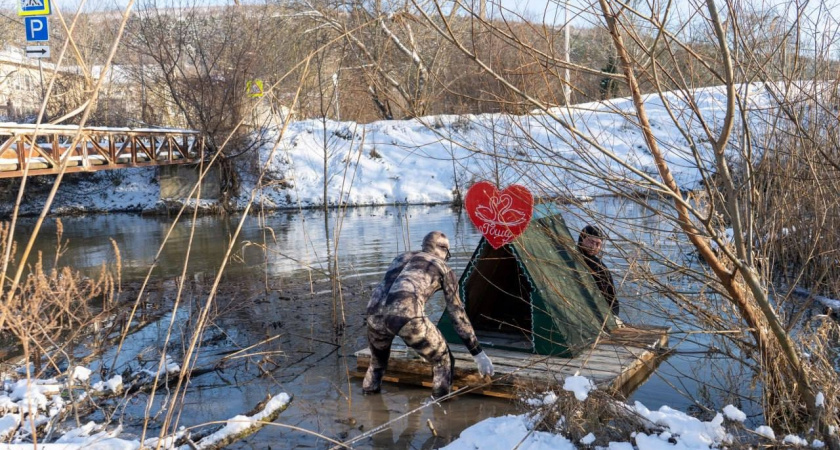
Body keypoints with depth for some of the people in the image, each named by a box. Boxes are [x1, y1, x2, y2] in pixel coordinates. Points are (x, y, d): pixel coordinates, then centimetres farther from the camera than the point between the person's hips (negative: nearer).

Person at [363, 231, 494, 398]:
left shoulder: (401, 258, 36)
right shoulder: (442, 267, 22)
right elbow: (457, 312, 22)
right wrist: (478, 353, 28)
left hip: (374, 313, 5)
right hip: (406, 315, -5)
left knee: (377, 361, 34)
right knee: (442, 361, 16)